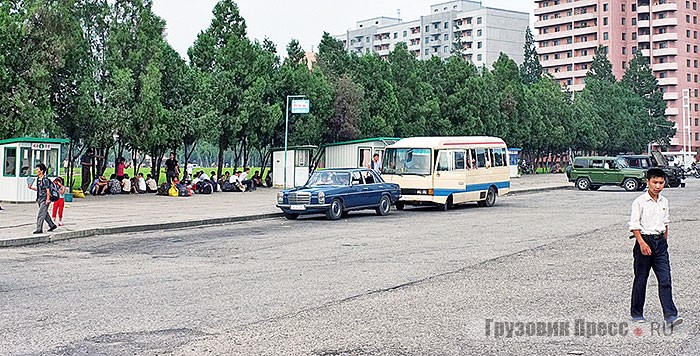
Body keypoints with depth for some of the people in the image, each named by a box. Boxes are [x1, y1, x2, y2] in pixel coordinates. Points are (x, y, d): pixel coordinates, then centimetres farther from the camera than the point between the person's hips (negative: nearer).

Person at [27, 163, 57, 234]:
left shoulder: (45, 179, -15)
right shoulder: (38, 179, 11)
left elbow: (48, 190, -17)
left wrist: (48, 199, -21)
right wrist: (31, 188, 10)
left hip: (45, 200, -9)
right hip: (40, 199, 9)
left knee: (41, 214, -10)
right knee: (45, 214, 18)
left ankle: (39, 229, -8)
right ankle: (52, 225, 30)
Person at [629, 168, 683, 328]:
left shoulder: (664, 201, 9)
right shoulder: (640, 202, -9)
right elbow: (634, 225, -12)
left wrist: (664, 241, 18)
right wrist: (642, 243, -20)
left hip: (660, 242, 4)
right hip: (644, 241, -4)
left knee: (665, 279, -4)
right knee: (640, 279, 5)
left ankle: (670, 315, -7)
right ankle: (636, 313, 19)